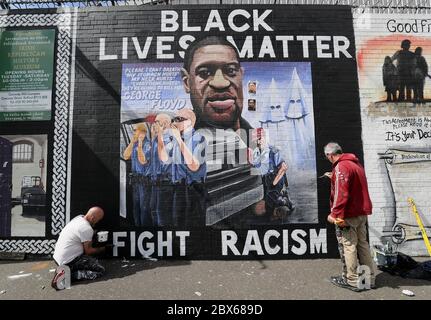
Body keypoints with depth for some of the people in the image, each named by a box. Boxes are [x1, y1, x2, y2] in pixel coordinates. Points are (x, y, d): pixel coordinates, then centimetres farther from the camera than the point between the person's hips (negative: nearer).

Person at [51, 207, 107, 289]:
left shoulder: (78, 218, 4)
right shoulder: (87, 229, -21)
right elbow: (88, 251, -9)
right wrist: (101, 249, 7)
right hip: (69, 261, -10)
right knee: (100, 270, -9)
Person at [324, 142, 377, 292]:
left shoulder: (341, 167, -16)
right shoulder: (355, 163, 14)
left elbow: (341, 194, -23)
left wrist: (335, 214, -20)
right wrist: (334, 178, 24)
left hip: (348, 214, -10)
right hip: (362, 212, 10)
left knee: (348, 246, 0)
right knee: (362, 244, 16)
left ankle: (351, 280, 9)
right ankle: (370, 278, 25)